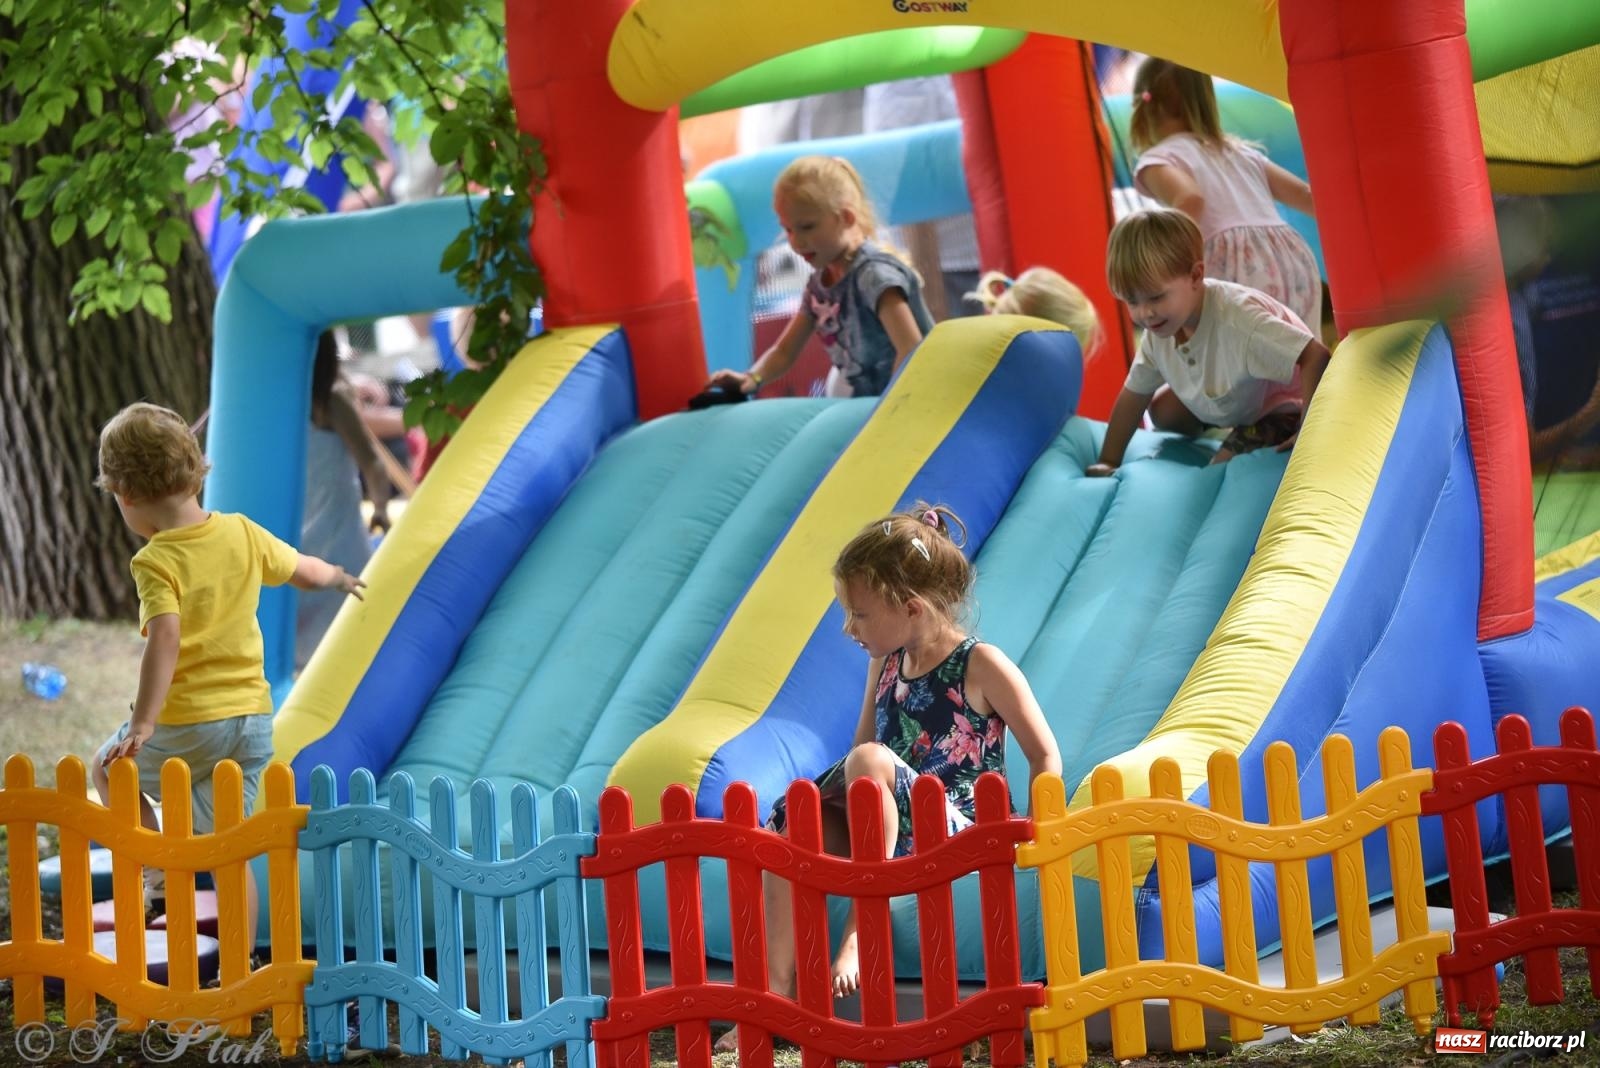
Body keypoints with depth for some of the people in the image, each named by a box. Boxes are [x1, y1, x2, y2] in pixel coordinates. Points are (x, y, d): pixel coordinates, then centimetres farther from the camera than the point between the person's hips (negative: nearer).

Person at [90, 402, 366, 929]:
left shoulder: (156, 561, -14)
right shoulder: (243, 534, 3)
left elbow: (165, 641, -26)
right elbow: (305, 571, 18)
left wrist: (141, 724, -29)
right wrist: (340, 576, 40)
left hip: (187, 723, -5)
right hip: (252, 718, 5)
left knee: (108, 770, 24)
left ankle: (159, 875, 15)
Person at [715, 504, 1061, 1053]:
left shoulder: (982, 666, -7)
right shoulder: (885, 666, 12)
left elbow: (1045, 755, -5)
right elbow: (860, 748, 21)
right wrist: (827, 798, 5)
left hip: (961, 827, -7)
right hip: (895, 829, 7)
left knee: (868, 760, -31)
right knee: (790, 822, -17)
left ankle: (861, 925, -29)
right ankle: (777, 988, -25)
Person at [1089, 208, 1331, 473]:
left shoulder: (1237, 319, -43)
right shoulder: (1157, 335, -18)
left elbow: (1316, 357, -45)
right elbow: (1134, 396, -4)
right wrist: (1108, 462, -6)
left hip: (1283, 401, -8)